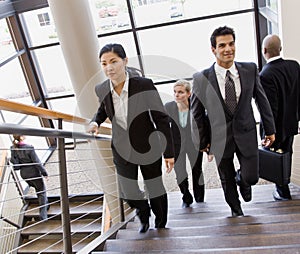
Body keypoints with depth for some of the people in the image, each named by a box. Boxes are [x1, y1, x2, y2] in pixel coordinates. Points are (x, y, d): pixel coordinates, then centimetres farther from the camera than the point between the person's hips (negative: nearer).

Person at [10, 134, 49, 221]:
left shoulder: (13, 149, -8)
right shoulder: (29, 148, -26)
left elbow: (15, 165, -4)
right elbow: (37, 163, -20)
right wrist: (45, 173, -8)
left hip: (24, 174, 6)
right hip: (34, 173, -6)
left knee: (38, 189, 30)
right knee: (42, 192, 12)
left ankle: (46, 204, 47)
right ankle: (43, 215, 13)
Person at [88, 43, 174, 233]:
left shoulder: (144, 85, -21)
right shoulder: (101, 89, -9)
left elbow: (161, 119, -14)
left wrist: (169, 153, -14)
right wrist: (95, 122, -7)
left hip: (148, 146, -2)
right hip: (122, 149, 3)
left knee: (155, 189, 11)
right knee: (128, 193, 2)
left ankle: (161, 225, 41)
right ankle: (144, 215, 38)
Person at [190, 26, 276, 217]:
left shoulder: (250, 70, -6)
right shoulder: (201, 79, -13)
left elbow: (262, 100, 4)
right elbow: (196, 113, -4)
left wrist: (270, 129, 8)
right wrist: (202, 142, 1)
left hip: (246, 134, 1)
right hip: (220, 137, -1)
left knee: (251, 177, 4)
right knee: (227, 181, 15)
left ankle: (242, 180, 43)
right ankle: (236, 209, 46)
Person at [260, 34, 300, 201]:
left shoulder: (265, 75, -27)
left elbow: (270, 108, -26)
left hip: (276, 125, -7)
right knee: (286, 154, 23)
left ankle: (283, 192, 26)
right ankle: (284, 185, 42)